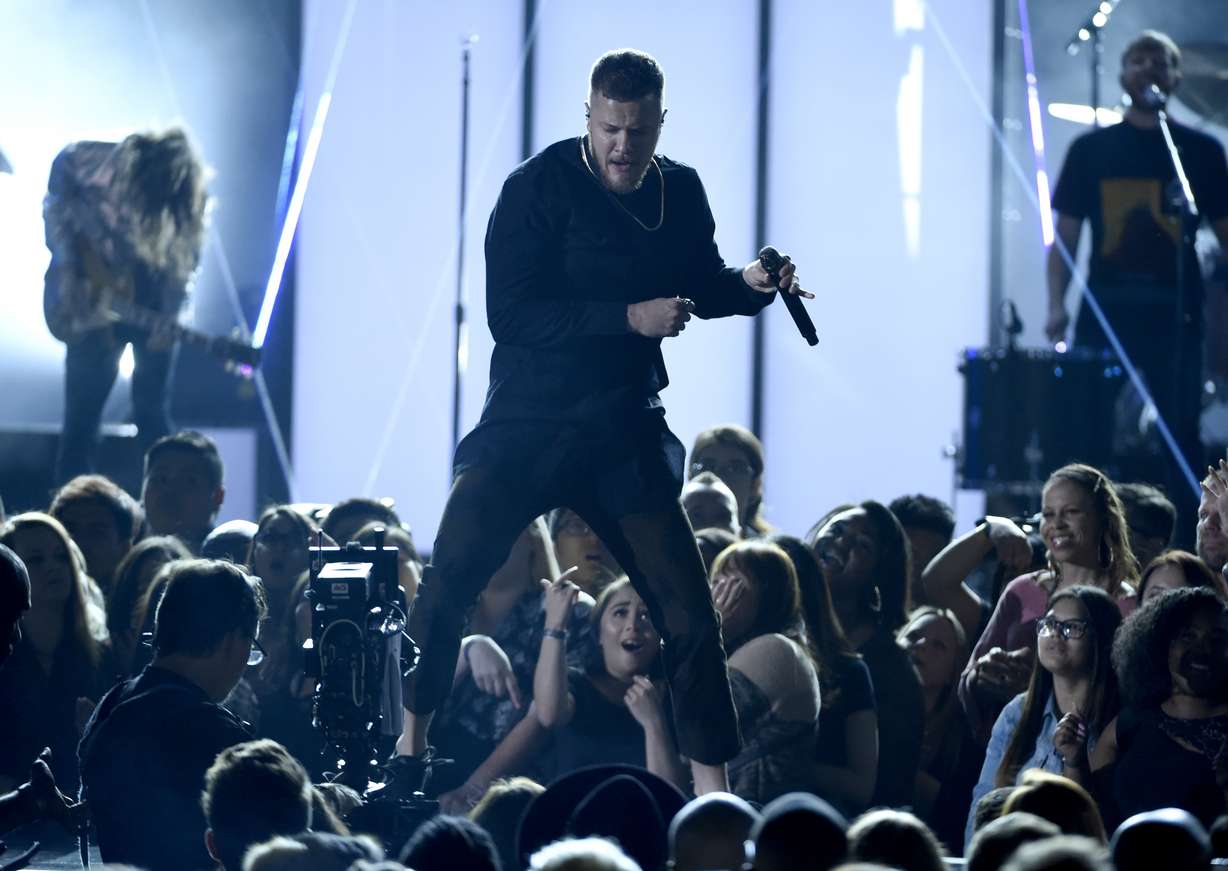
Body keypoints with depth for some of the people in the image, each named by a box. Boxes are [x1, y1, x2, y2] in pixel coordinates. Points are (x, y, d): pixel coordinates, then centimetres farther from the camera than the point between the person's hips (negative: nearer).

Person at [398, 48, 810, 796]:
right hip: (530, 426, -4)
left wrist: (751, 285, 0)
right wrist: (629, 317, -25)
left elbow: (699, 285, 23)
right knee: (449, 579, -16)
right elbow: (509, 313, -18)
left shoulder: (681, 192, 6)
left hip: (627, 434, 4)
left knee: (690, 613, -1)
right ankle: (410, 742, 2)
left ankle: (714, 790, 9)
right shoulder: (540, 188, -10)